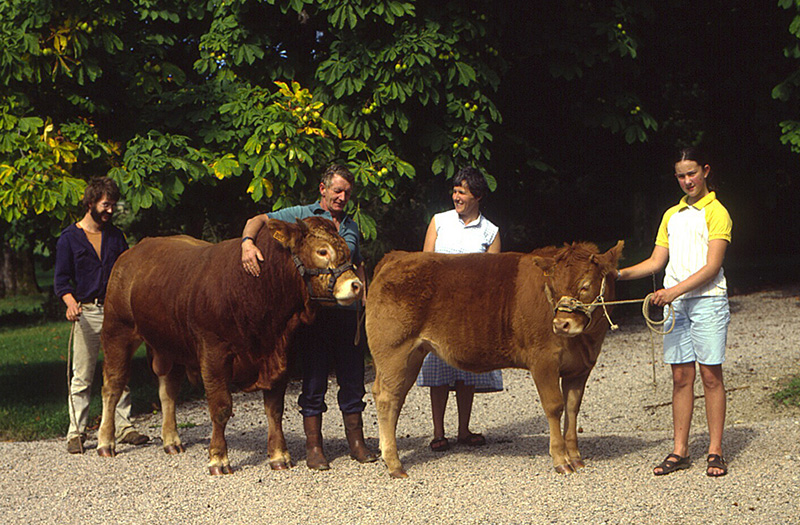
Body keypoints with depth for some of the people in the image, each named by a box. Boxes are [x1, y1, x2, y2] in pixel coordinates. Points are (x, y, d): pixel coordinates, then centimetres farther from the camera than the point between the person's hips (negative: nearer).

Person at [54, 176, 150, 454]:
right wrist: (71, 302, -20)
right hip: (85, 313, -3)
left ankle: (123, 427, 11)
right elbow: (61, 279, -2)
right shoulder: (69, 238, 3)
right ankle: (76, 433, 3)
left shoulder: (115, 236, 14)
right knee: (82, 377, -2)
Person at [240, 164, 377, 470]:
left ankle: (356, 442, 17)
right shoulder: (301, 215, 4)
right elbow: (259, 220, -5)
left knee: (353, 378, 7)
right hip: (312, 309, -5)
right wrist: (248, 241, -25)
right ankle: (314, 447, 6)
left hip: (346, 310, 5)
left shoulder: (352, 227, 21)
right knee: (314, 379, -1)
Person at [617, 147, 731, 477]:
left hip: (707, 300, -5)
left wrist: (676, 291, -20)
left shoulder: (716, 212, -3)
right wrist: (623, 274, 1)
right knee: (681, 377, 5)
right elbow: (657, 261, 16)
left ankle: (715, 452, 1)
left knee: (711, 376, -3)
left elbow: (712, 266, -11)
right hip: (674, 303, 5)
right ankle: (679, 452, 7)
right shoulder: (671, 215, 17)